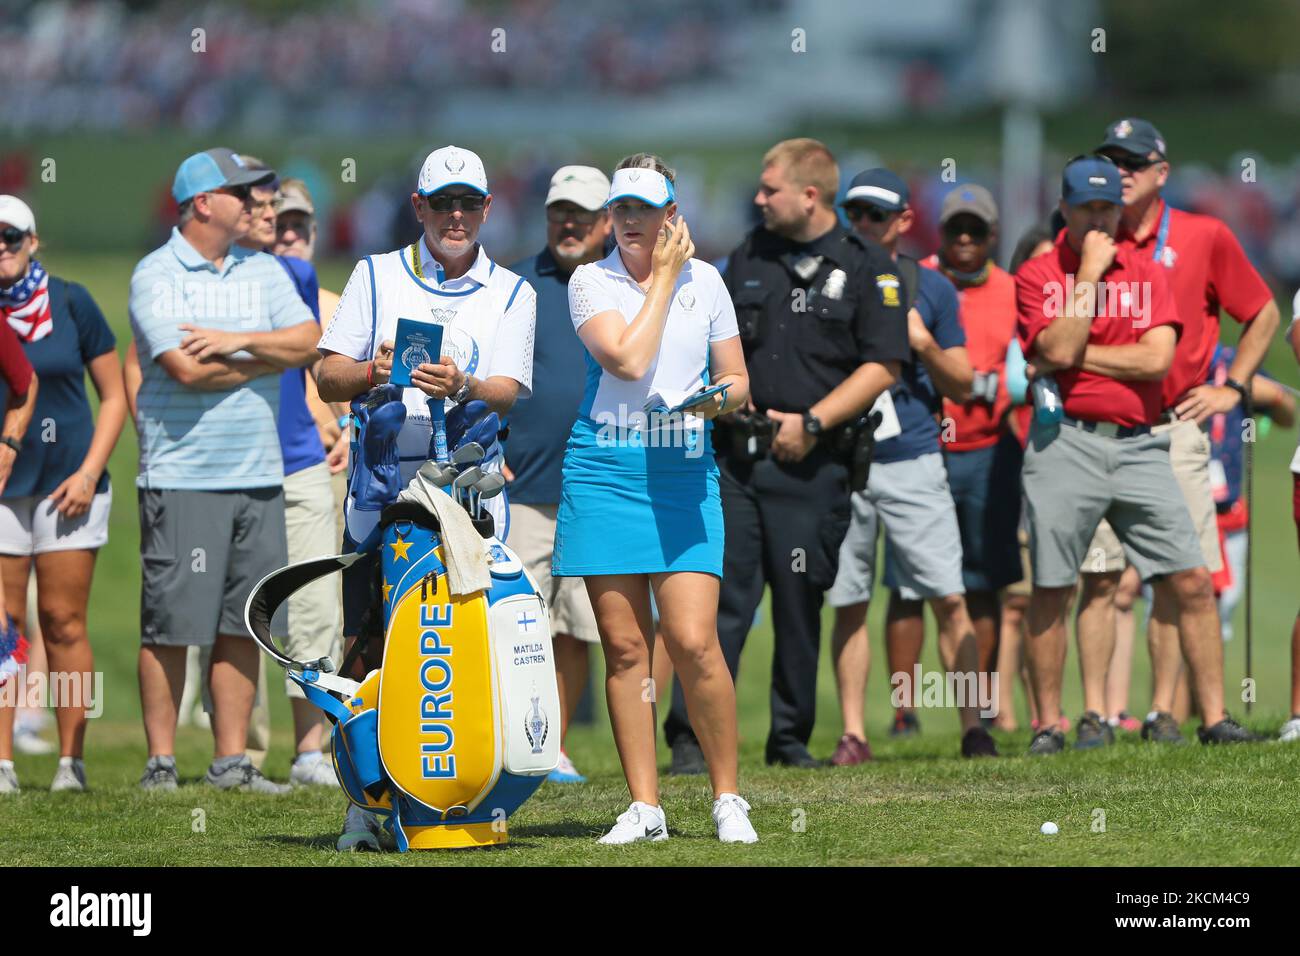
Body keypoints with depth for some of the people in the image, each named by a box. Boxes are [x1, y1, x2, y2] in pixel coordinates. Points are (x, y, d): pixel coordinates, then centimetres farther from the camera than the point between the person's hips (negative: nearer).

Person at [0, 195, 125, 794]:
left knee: (63, 622, 0)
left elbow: (114, 396, 5)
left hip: (67, 483, -1)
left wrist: (89, 472, -4)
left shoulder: (70, 303, 1)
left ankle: (71, 761, 6)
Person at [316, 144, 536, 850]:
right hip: (381, 487, 0)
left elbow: (509, 392, -2)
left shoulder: (511, 293, 12)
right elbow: (327, 376, 8)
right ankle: (365, 801, 0)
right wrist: (372, 373, -14)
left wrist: (462, 387, -23)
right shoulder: (376, 276, 13)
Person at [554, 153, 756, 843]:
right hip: (604, 475, 0)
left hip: (685, 476, 0)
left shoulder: (706, 281, 9)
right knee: (624, 646, 0)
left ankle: (727, 798, 3)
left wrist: (721, 398, -9)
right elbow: (627, 359, -15)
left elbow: (737, 379, 14)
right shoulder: (590, 282, 2)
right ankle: (643, 806, 6)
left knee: (694, 643, -10)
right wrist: (663, 277, -6)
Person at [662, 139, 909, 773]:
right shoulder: (748, 258, 15)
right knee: (721, 597, -5)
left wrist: (812, 422, -11)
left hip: (811, 463, -3)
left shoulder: (867, 268, 0)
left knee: (800, 605, 3)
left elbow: (883, 365, -5)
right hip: (735, 453, 3)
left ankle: (792, 739, 13)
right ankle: (690, 735, -7)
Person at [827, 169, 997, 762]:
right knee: (848, 603, 1)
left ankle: (972, 725, -3)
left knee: (948, 598, -6)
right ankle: (853, 732, 6)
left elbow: (961, 385, 11)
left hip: (913, 461, 0)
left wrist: (924, 345, -5)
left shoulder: (931, 289, 10)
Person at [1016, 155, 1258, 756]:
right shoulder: (1038, 275, 4)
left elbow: (1157, 359, -3)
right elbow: (1057, 349, -13)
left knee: (1192, 583, -4)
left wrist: (1075, 356, -5)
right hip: (1066, 444, -2)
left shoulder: (1147, 274, 11)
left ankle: (1215, 718, -1)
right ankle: (1047, 725, 8)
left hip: (1137, 446, 2)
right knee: (1050, 592, -1)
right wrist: (1089, 273, -9)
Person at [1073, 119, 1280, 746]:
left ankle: (1163, 712, 5)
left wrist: (1232, 387, 7)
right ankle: (1093, 714, -1)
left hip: (1175, 429, 0)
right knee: (1099, 576, -3)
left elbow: (1262, 314, 14)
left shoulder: (1203, 237, 4)